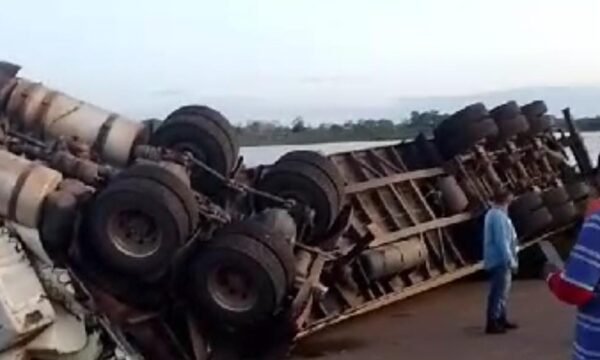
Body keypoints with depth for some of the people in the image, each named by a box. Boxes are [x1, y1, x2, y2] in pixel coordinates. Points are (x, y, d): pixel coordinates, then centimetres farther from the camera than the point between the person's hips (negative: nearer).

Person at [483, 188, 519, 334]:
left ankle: (501, 319, 28)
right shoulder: (498, 216, -20)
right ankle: (492, 323, -4)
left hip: (499, 260, 11)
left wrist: (510, 259, 21)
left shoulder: (494, 214, 14)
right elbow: (501, 242, -24)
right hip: (500, 260, -11)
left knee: (502, 291, 19)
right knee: (499, 292, -7)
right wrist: (511, 260, -20)